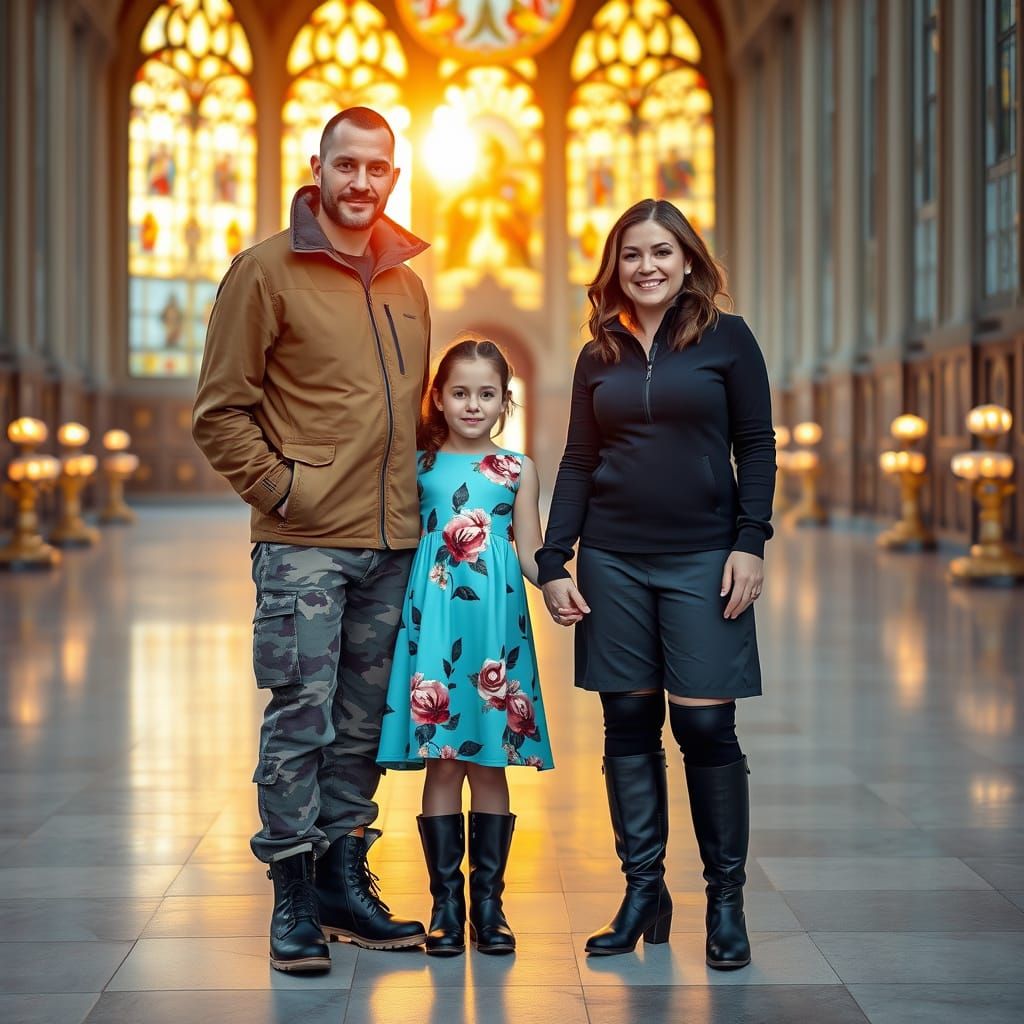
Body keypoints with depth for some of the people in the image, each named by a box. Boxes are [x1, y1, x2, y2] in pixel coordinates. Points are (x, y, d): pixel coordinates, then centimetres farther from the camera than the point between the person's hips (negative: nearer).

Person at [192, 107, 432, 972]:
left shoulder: (406, 284, 15)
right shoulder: (267, 270, -3)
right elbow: (220, 413, -5)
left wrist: (411, 495, 14)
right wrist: (283, 489, -10)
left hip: (391, 544, 6)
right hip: (305, 544, -6)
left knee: (364, 722, 11)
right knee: (301, 719, -5)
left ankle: (345, 881, 21)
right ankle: (293, 898, 6)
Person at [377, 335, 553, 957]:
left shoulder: (517, 470, 9)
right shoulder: (418, 465, 8)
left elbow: (530, 553, 7)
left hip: (495, 622, 0)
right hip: (433, 624, 0)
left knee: (490, 763, 4)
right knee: (442, 762, 1)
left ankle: (488, 903, 13)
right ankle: (446, 902, 10)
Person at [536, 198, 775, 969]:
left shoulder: (726, 339, 2)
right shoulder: (598, 357, 10)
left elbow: (756, 445, 0)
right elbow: (578, 464, 10)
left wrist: (750, 543, -9)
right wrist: (553, 562, 3)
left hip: (702, 558, -3)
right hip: (613, 562, 3)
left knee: (705, 724, -5)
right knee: (629, 723, 5)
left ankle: (726, 899, 8)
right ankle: (643, 892, 14)